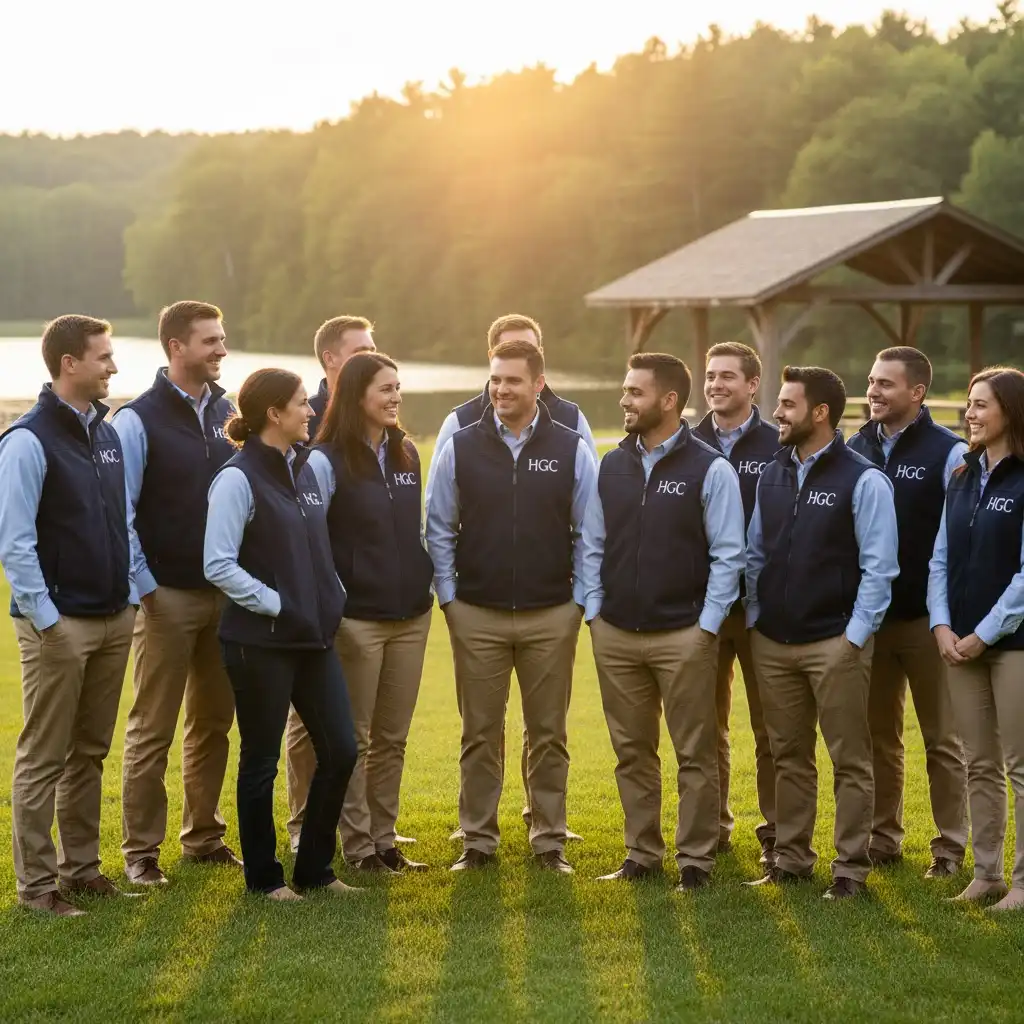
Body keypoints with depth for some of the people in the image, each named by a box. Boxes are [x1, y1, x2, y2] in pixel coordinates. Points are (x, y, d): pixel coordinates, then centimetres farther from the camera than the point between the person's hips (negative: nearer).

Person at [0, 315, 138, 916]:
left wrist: (131, 595, 10)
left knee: (90, 753, 14)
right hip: (59, 624, -7)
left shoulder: (107, 434, 11)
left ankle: (81, 867, 23)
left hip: (114, 620, 7)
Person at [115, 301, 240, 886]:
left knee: (214, 722, 12)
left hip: (226, 592, 6)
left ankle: (204, 837, 23)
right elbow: (119, 513, -10)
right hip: (169, 596, -5)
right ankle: (141, 851, 7)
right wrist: (145, 587, -13)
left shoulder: (227, 414, 9)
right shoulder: (139, 420, -8)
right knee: (153, 730, 0)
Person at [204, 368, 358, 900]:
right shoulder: (238, 478, -13)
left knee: (340, 750, 6)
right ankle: (263, 875, 18)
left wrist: (334, 598, 8)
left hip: (313, 637, 7)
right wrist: (276, 604, -16)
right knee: (261, 761, 5)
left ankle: (315, 867, 20)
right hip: (261, 641, -7)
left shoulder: (304, 470, 11)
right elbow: (218, 565, -18)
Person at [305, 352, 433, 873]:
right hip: (357, 618, -6)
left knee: (393, 737, 10)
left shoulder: (407, 454, 10)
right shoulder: (326, 461, -9)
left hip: (411, 615, 6)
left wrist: (428, 577, 13)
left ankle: (384, 839, 19)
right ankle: (358, 846, 10)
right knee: (354, 738, 2)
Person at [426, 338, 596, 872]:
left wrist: (577, 601, -2)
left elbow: (589, 534, 4)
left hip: (551, 617, 0)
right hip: (476, 616, 0)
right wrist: (448, 597, 0)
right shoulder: (460, 448, 2)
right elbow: (439, 528, 6)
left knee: (548, 733, 6)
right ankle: (477, 840, 16)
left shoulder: (571, 450, 1)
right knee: (480, 733, 6)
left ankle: (550, 841, 16)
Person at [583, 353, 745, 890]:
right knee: (632, 751, 11)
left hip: (683, 637, -5)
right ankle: (641, 853, 21)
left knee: (695, 754, 1)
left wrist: (707, 627, -10)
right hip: (614, 635, 5)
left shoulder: (710, 469, -7)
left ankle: (695, 860, 9)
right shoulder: (611, 466, 9)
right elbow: (592, 545, 14)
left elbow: (728, 555, -7)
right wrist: (594, 611, 5)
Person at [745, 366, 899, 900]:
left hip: (835, 644, -6)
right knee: (788, 756, 13)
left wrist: (855, 637, -13)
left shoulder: (863, 480, -8)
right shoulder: (773, 475, 10)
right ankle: (790, 858, 22)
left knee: (850, 760, 1)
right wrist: (755, 617, 9)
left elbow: (879, 567, -10)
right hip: (773, 642, 6)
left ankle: (851, 867, 7)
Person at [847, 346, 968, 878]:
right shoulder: (856, 449, 6)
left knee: (942, 740, 5)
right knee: (878, 735, 12)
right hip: (868, 615, 4)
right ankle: (882, 837, 22)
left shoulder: (949, 453, -8)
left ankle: (950, 846, 13)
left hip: (926, 616, -4)